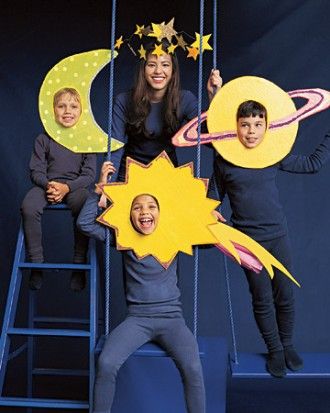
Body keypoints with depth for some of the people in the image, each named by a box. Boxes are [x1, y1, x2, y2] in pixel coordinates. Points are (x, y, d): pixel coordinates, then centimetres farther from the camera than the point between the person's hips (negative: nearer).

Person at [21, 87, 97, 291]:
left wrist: (66, 187, -18)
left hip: (76, 185, -1)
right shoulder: (44, 139, 5)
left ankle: (79, 266, -17)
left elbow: (89, 174, -2)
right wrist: (48, 185, -18)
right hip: (47, 184, 1)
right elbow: (36, 171, 4)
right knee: (29, 208, -30)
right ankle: (36, 263, -12)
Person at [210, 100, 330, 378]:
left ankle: (287, 345, 32)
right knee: (262, 299, 7)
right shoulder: (223, 160, -5)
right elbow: (216, 193, 10)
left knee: (285, 296, 9)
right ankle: (274, 350, 27)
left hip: (278, 236, 2)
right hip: (248, 240, -1)